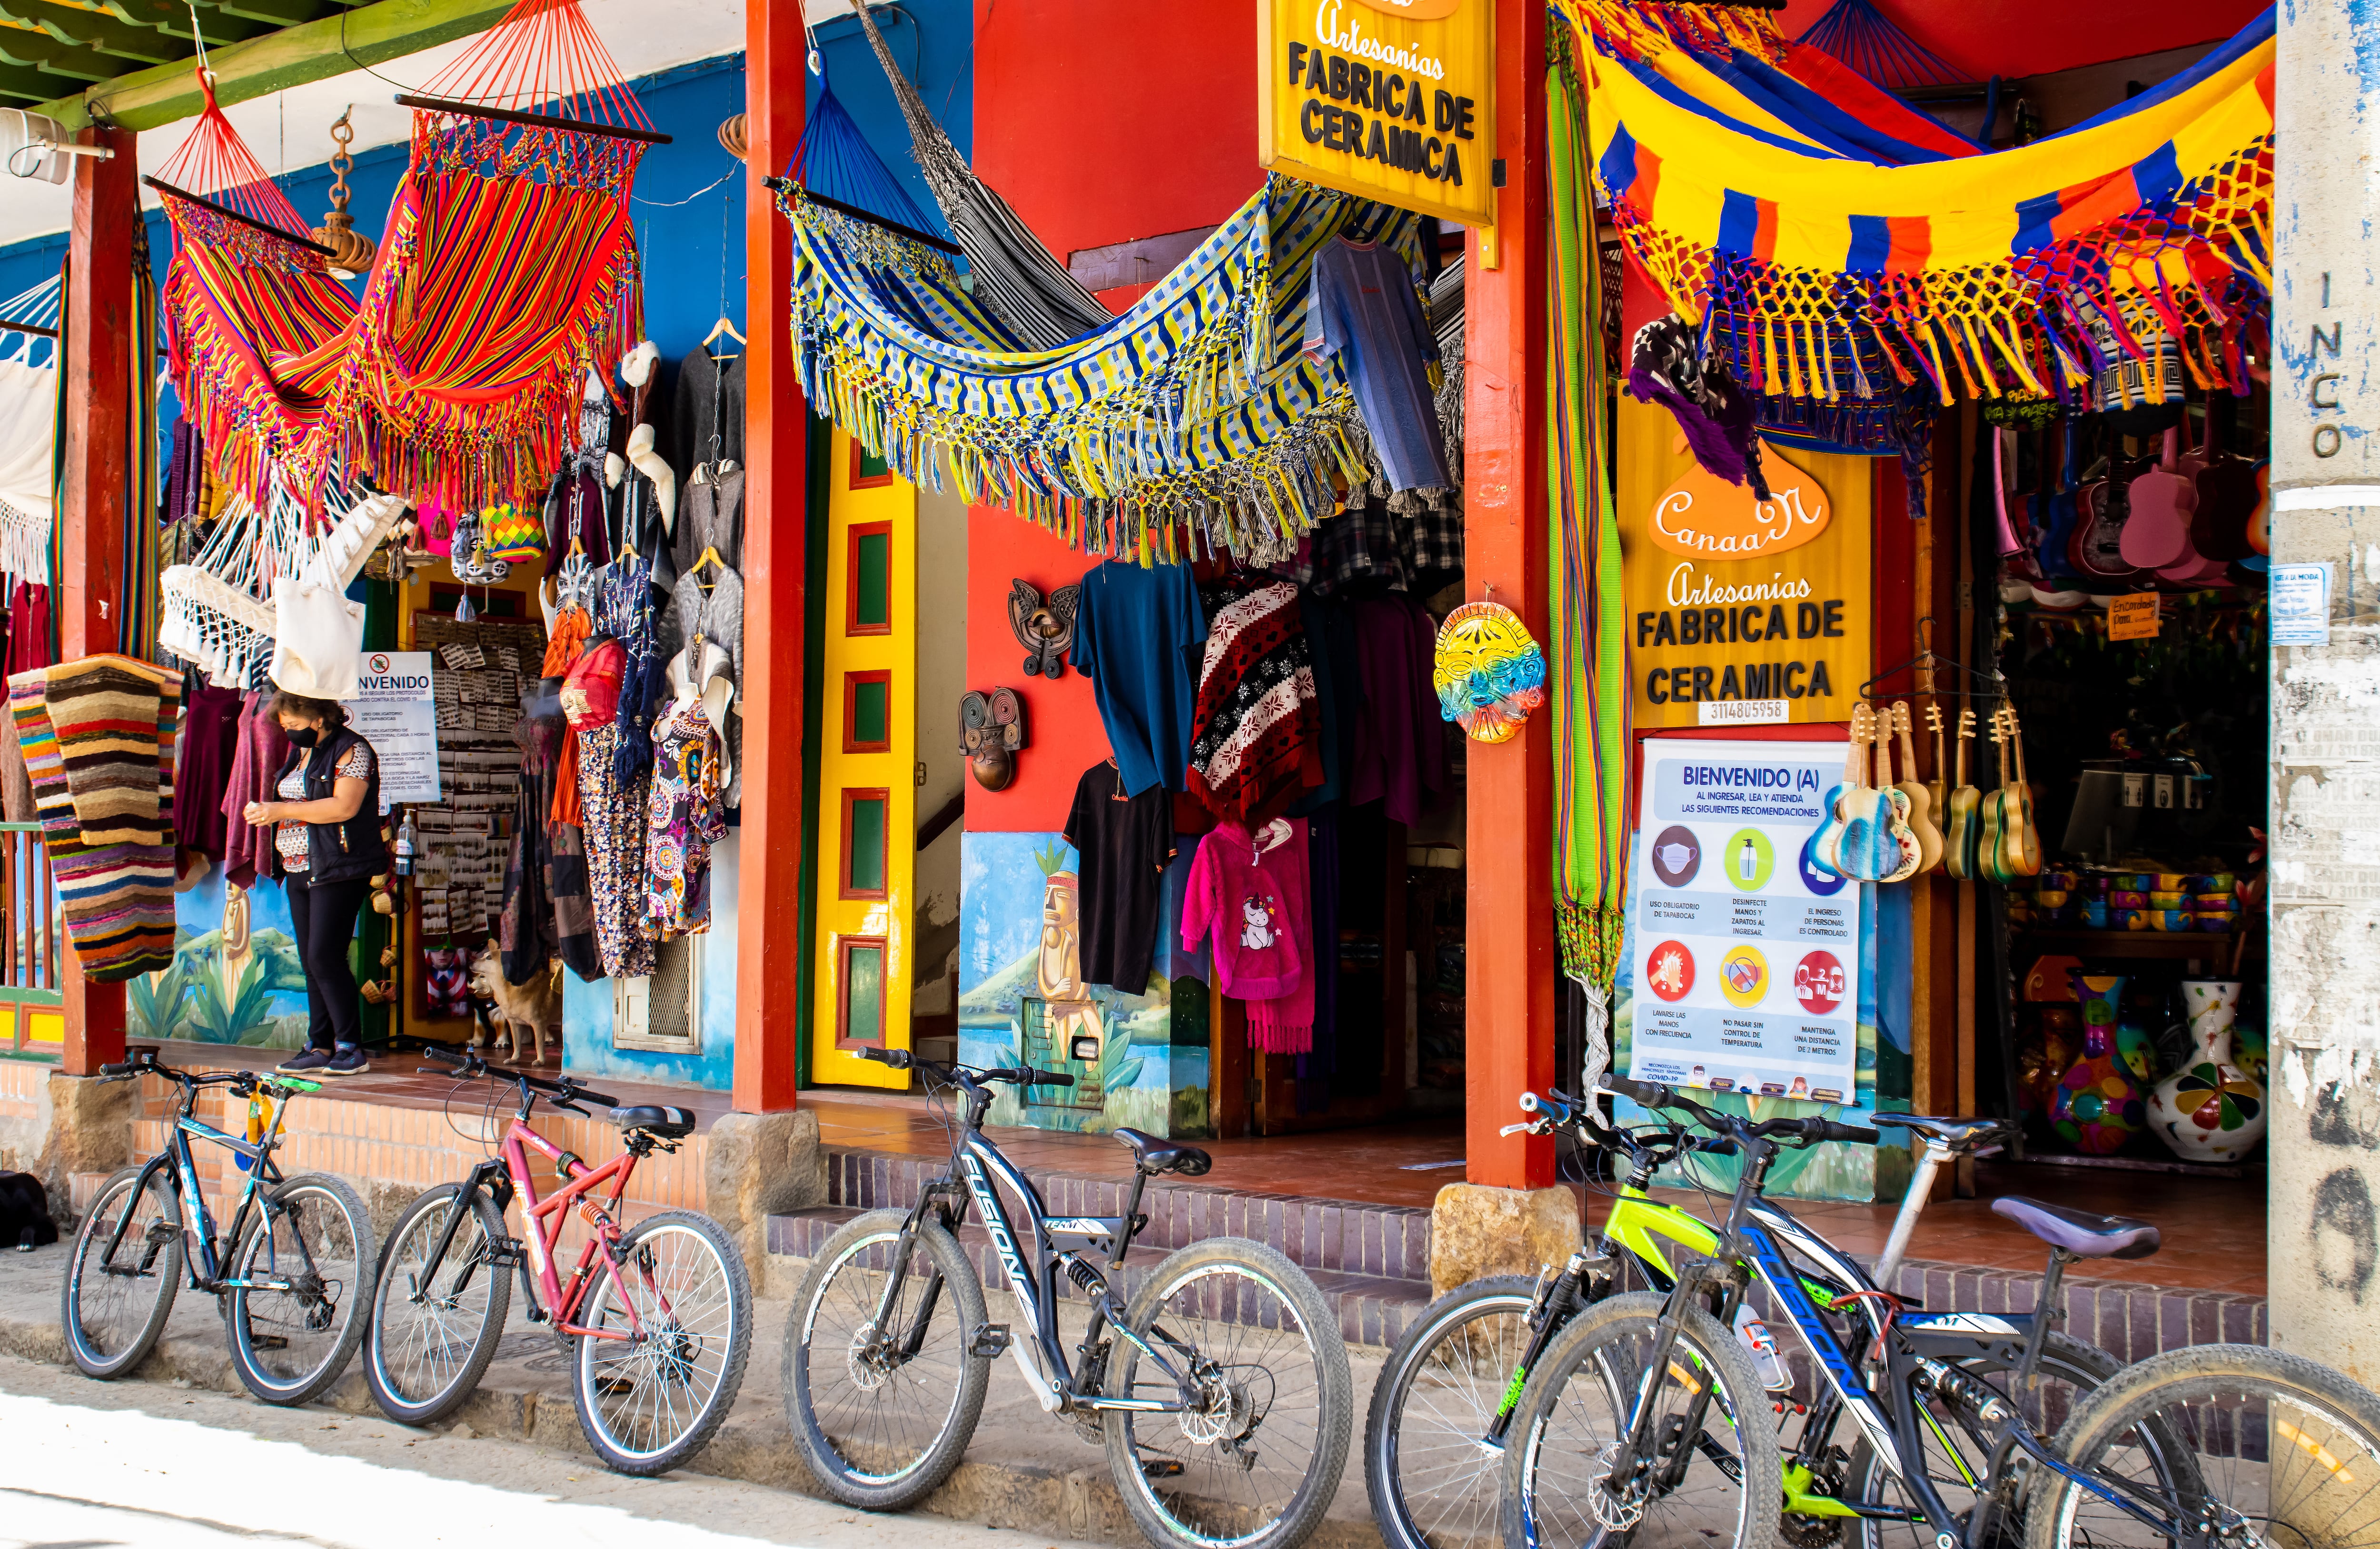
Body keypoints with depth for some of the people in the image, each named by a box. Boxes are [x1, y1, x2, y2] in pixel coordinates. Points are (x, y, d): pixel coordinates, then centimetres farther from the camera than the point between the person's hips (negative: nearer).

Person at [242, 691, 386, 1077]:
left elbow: (343, 807, -20)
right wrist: (265, 811, 11)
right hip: (300, 871, 9)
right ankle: (320, 1047, 10)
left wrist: (282, 810, -19)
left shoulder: (351, 751, -9)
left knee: (325, 957, -13)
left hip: (338, 871, -9)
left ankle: (351, 1048, -8)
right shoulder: (302, 753, 18)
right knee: (311, 961, 7)